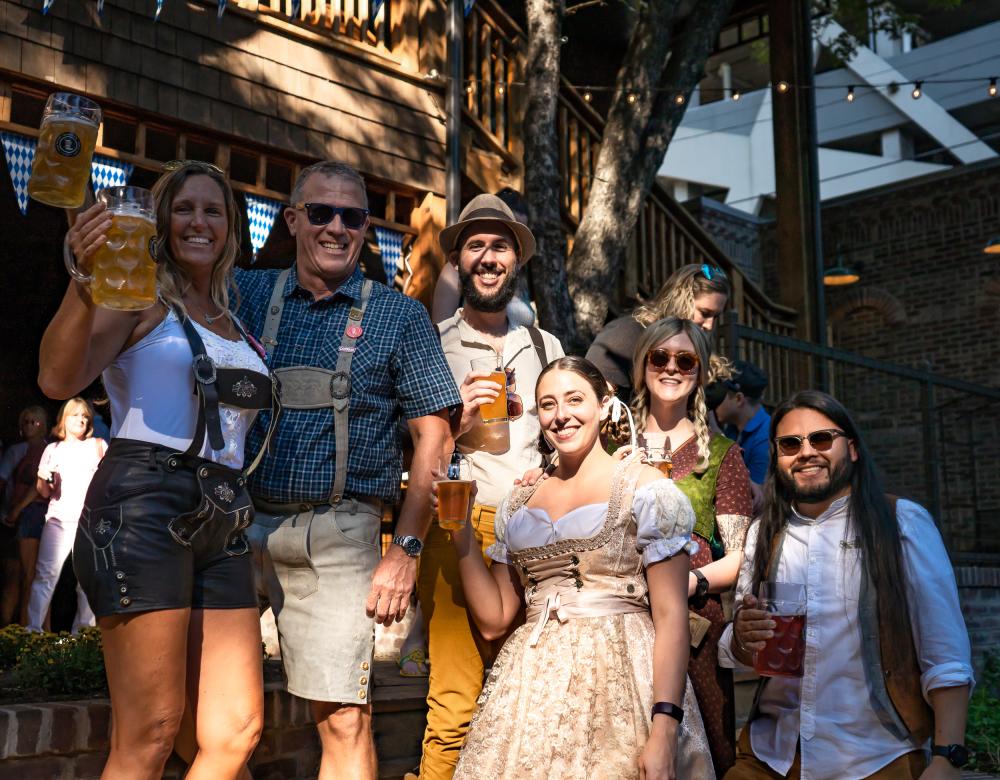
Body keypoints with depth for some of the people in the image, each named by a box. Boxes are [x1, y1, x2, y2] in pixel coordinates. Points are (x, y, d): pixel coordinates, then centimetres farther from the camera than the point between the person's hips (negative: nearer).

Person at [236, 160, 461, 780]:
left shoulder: (398, 317, 5)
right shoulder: (246, 294, 10)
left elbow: (433, 434, 2)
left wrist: (407, 549, -5)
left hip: (338, 533, -2)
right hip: (239, 520, 3)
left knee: (344, 718, -2)